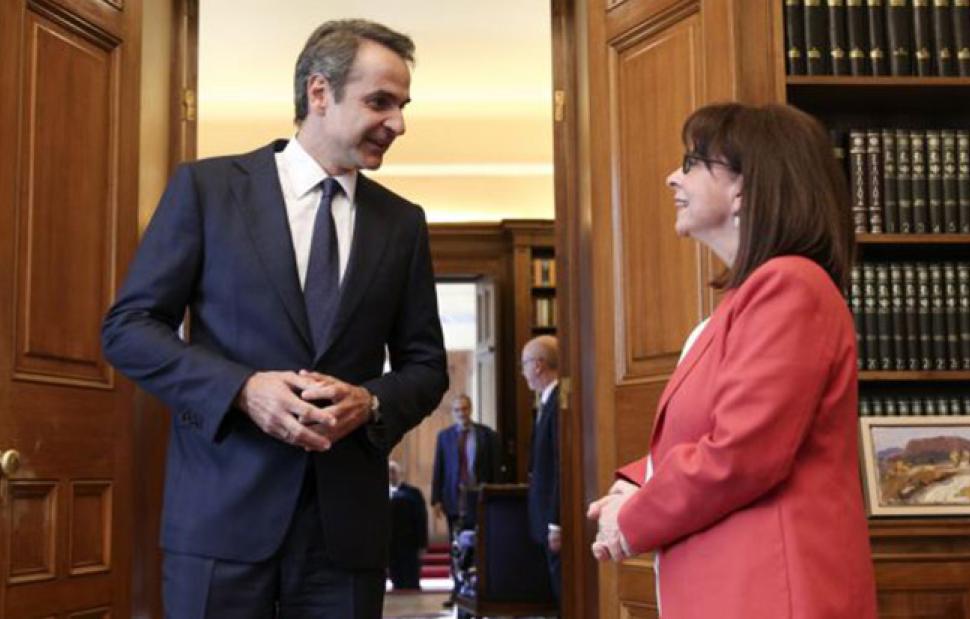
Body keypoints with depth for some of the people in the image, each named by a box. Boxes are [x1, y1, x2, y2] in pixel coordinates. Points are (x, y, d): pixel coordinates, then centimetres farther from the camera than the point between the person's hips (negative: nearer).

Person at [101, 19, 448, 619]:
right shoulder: (207, 186, 1)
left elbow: (426, 364, 12)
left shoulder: (403, 223, 9)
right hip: (223, 511, -2)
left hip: (346, 519, 3)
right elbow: (128, 326, -1)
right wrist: (243, 388, -16)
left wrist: (372, 404, -10)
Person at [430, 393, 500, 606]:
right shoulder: (444, 436, 6)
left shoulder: (487, 435, 2)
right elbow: (438, 469, 5)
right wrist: (436, 500, -1)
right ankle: (458, 590, 9)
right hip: (454, 499, 1)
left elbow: (496, 468, 1)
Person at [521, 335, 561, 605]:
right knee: (559, 595, 11)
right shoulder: (548, 402, 14)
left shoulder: (560, 402, -15)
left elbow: (562, 467, -19)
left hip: (558, 521, -9)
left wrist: (556, 523, -19)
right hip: (549, 517, 9)